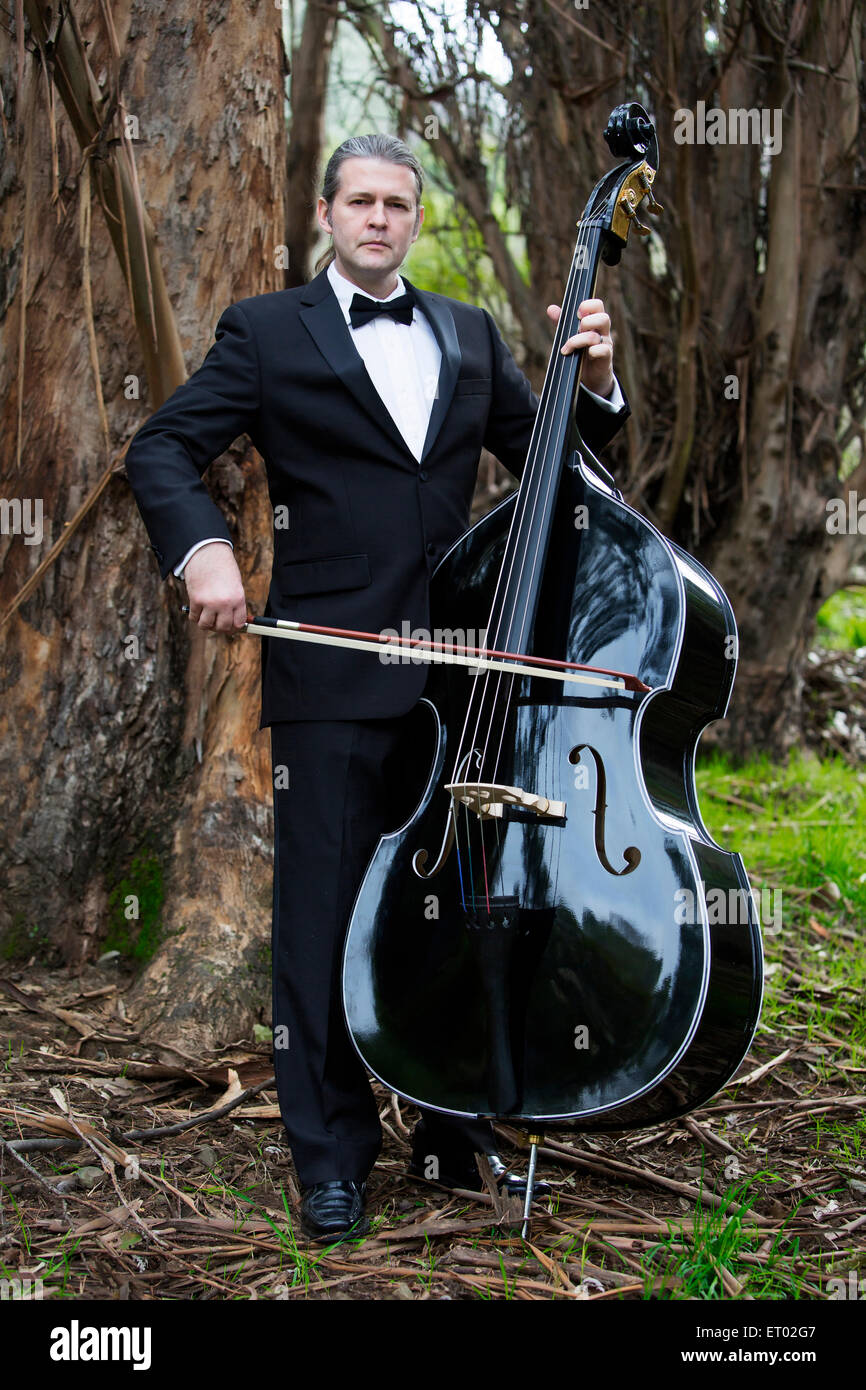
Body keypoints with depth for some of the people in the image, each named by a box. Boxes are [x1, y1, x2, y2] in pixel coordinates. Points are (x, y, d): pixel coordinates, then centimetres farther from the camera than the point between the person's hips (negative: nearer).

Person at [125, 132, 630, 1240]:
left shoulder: (468, 335, 15)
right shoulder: (267, 331, 4)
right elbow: (161, 450, -1)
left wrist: (593, 381, -3)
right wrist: (203, 547, -20)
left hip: (460, 670, 4)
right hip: (331, 678, -4)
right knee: (325, 914, 2)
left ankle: (457, 1131, 27)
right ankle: (332, 1155, 14)